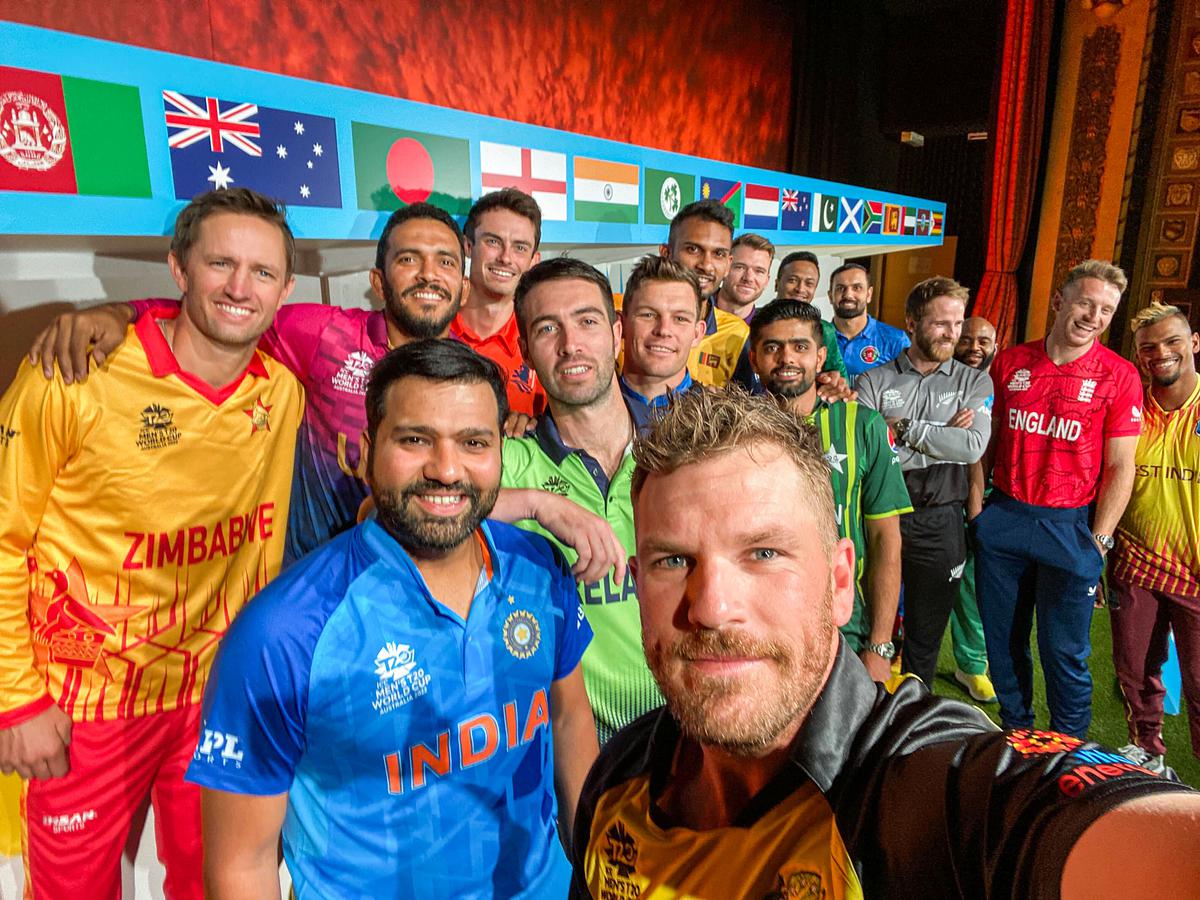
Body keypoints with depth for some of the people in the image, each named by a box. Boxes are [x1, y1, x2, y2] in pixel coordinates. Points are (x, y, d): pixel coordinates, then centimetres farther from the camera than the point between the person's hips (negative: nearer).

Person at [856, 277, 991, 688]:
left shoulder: (973, 383, 4)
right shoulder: (874, 381, -1)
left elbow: (973, 446, -13)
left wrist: (904, 427, -13)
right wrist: (943, 439, -13)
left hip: (939, 523, 1)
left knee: (925, 638, 15)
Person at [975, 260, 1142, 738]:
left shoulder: (1119, 376, -4)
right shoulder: (1010, 361, 4)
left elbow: (1120, 467, -4)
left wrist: (1098, 541, -9)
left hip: (1069, 525, -3)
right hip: (1002, 516, 3)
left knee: (1064, 652, 6)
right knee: (1003, 640, 14)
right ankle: (1016, 732, 36)